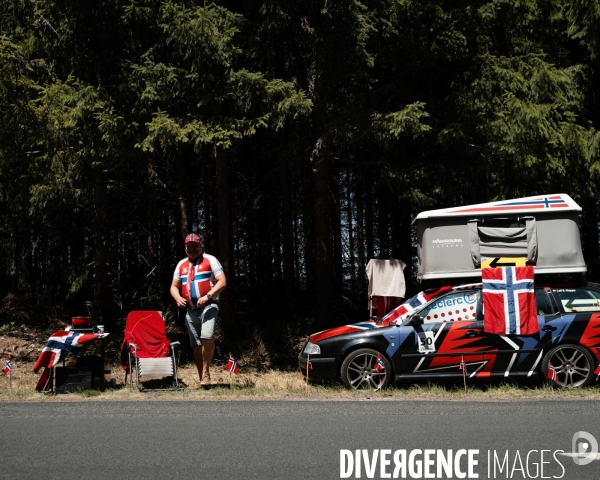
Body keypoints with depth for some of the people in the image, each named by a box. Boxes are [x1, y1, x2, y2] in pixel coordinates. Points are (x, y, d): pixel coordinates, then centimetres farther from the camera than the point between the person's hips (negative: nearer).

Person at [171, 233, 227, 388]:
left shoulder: (210, 260, -1)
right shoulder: (181, 265, 15)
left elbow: (222, 282, -9)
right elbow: (174, 286, 18)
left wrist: (207, 296, -21)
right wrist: (178, 298, -4)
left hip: (208, 306, -5)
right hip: (190, 310, 6)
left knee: (207, 336, -26)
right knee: (196, 345, 8)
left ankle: (206, 371, -11)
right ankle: (202, 378, 17)